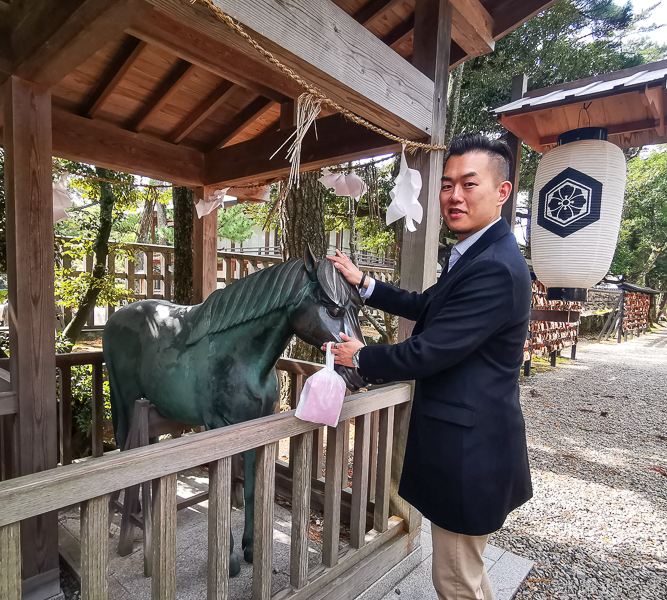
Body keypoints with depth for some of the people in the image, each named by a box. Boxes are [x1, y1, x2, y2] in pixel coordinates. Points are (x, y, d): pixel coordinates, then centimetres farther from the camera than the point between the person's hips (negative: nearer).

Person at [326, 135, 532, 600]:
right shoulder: (476, 253, 8)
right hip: (467, 439, 10)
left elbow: (427, 353, -26)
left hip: (468, 448, -10)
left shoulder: (496, 269, -25)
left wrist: (361, 357, -8)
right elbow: (427, 307, 17)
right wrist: (362, 282, 10)